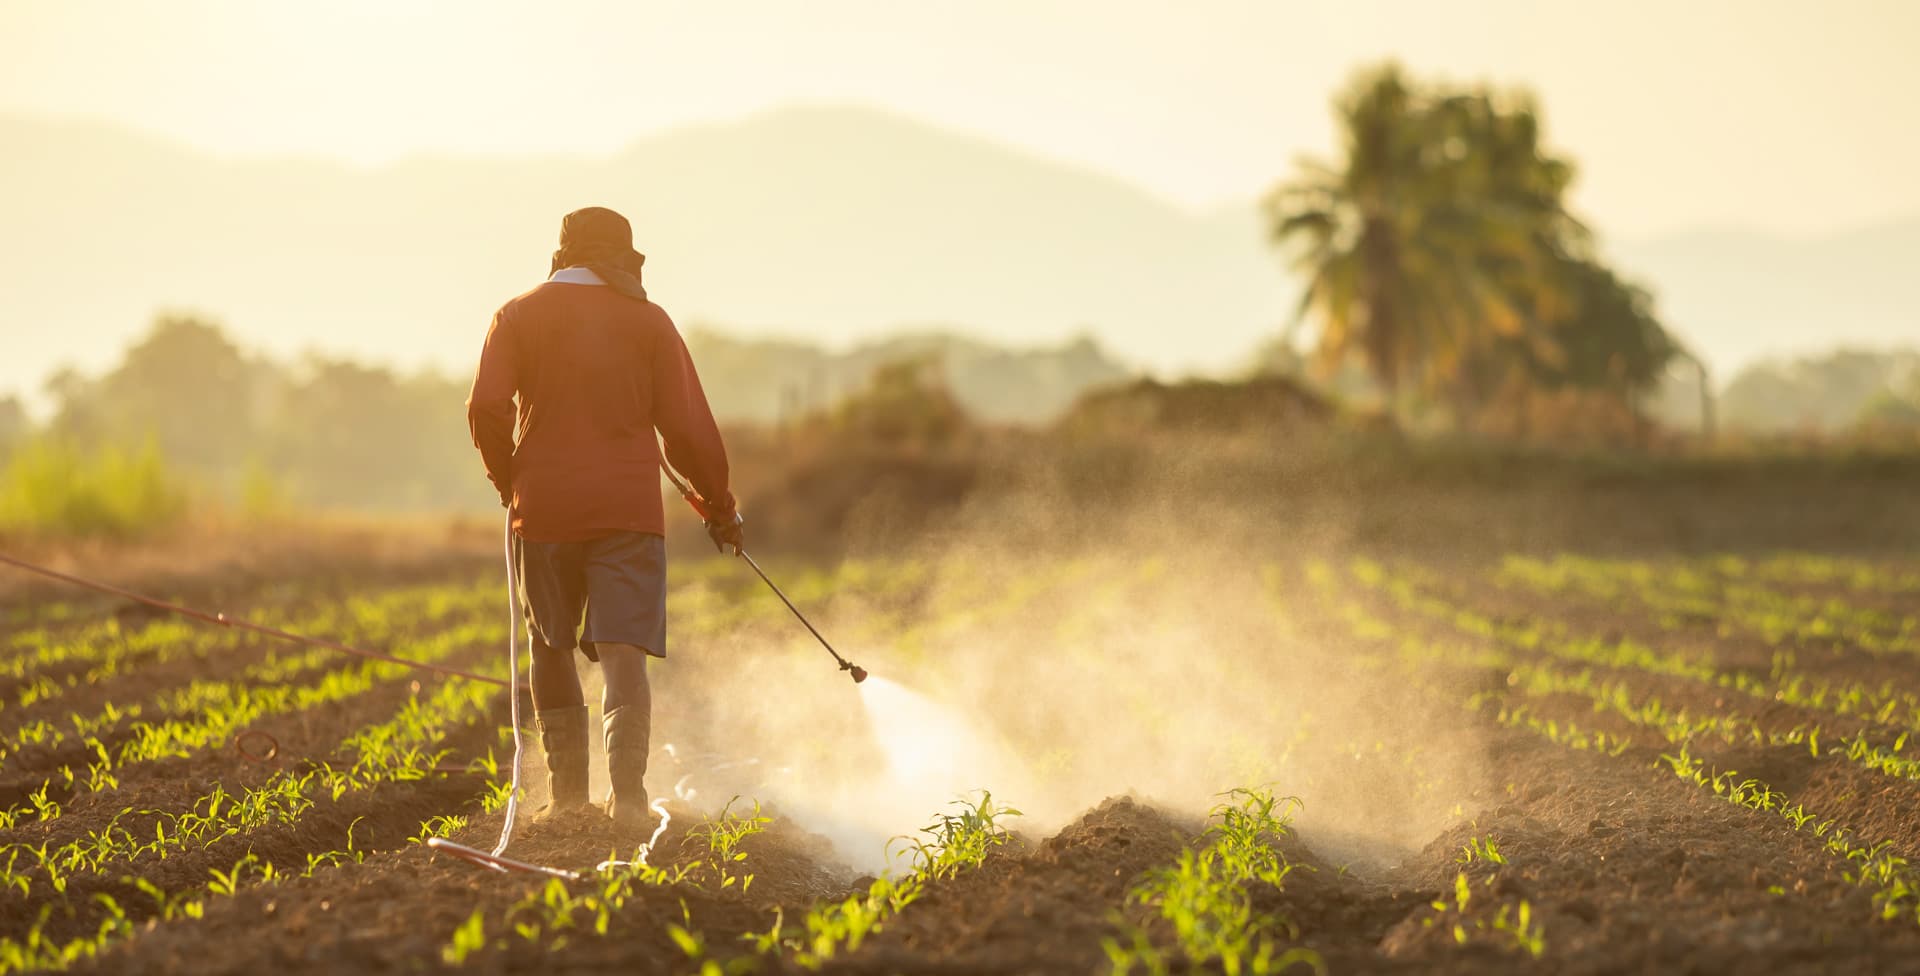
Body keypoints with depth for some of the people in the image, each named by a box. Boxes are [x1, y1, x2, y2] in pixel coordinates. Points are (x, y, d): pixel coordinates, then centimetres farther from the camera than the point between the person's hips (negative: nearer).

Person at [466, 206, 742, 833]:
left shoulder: (519, 315, 6)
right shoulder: (648, 321, 5)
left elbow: (486, 408, -5)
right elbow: (687, 426, 2)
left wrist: (509, 480, 10)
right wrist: (719, 502, 13)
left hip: (543, 506, 1)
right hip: (629, 507, -1)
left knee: (551, 648, 16)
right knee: (623, 650, -6)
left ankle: (567, 793, 17)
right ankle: (628, 792, -22)